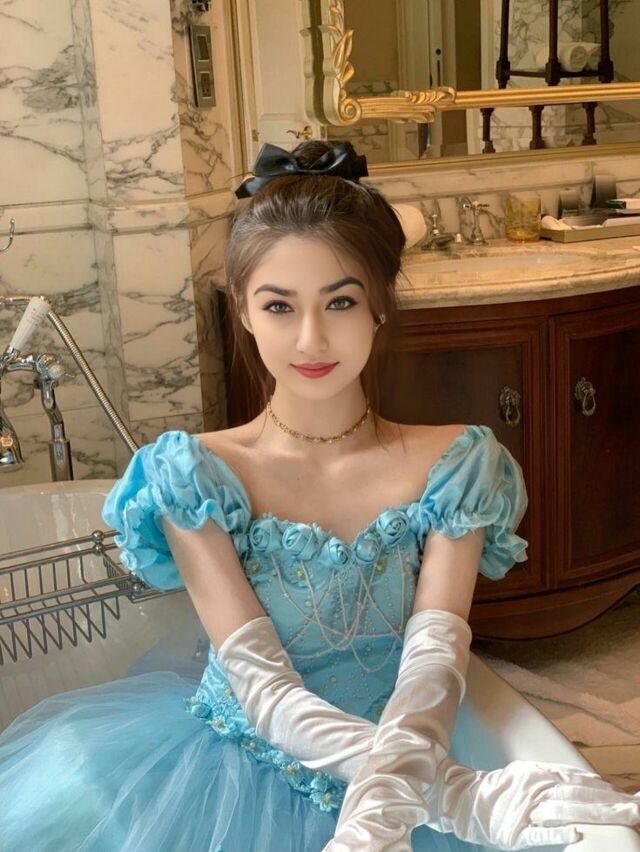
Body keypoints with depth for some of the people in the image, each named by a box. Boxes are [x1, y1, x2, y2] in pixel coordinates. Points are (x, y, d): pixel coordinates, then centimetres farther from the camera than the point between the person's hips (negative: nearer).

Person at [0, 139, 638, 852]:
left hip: (409, 779, 0)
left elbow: (434, 659, -12)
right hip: (240, 761, 1)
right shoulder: (196, 474, -8)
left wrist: (393, 791, -34)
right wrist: (453, 791, -28)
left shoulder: (452, 466, -3)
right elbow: (259, 683, -14)